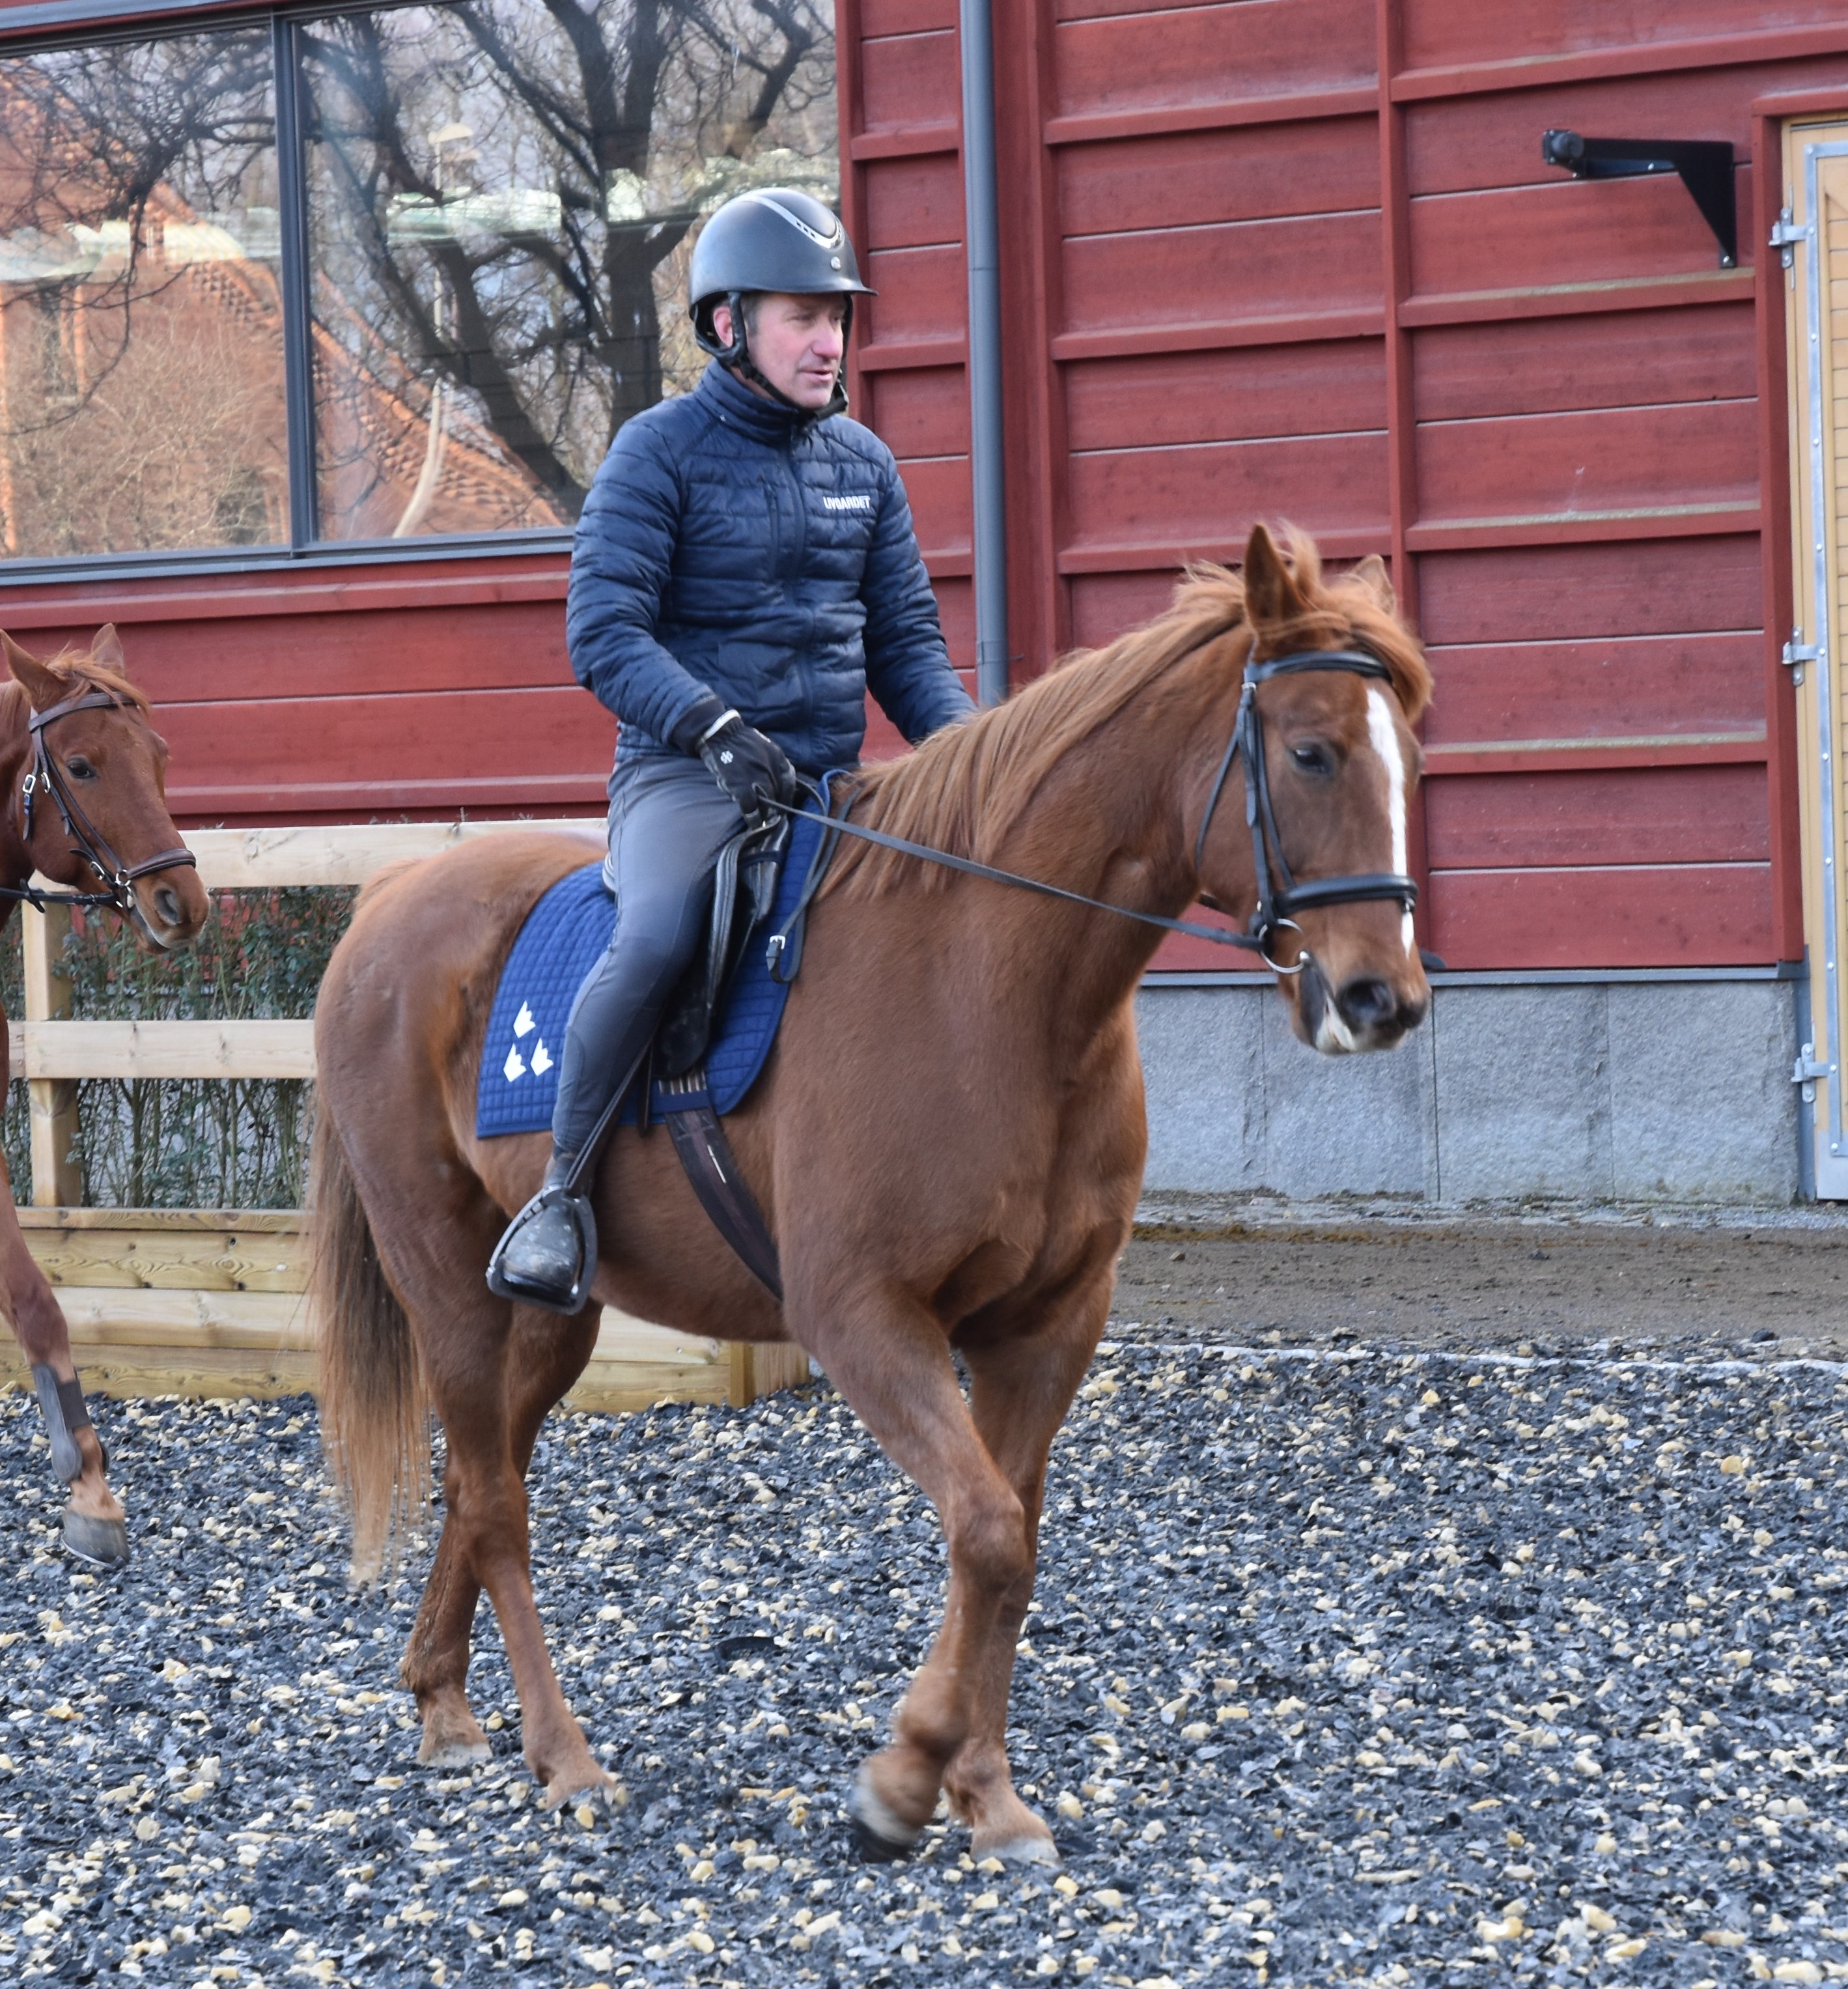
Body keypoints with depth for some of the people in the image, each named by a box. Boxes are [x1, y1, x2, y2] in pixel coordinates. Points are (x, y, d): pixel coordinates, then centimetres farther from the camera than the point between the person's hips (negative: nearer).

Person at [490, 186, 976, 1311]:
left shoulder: (864, 463, 14)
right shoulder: (662, 450, -2)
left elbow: (905, 638, 17)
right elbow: (604, 637, -10)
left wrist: (963, 742, -3)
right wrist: (717, 727, -26)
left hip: (832, 783, 6)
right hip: (685, 774, -6)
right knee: (661, 936, -35)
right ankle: (561, 1194, -21)